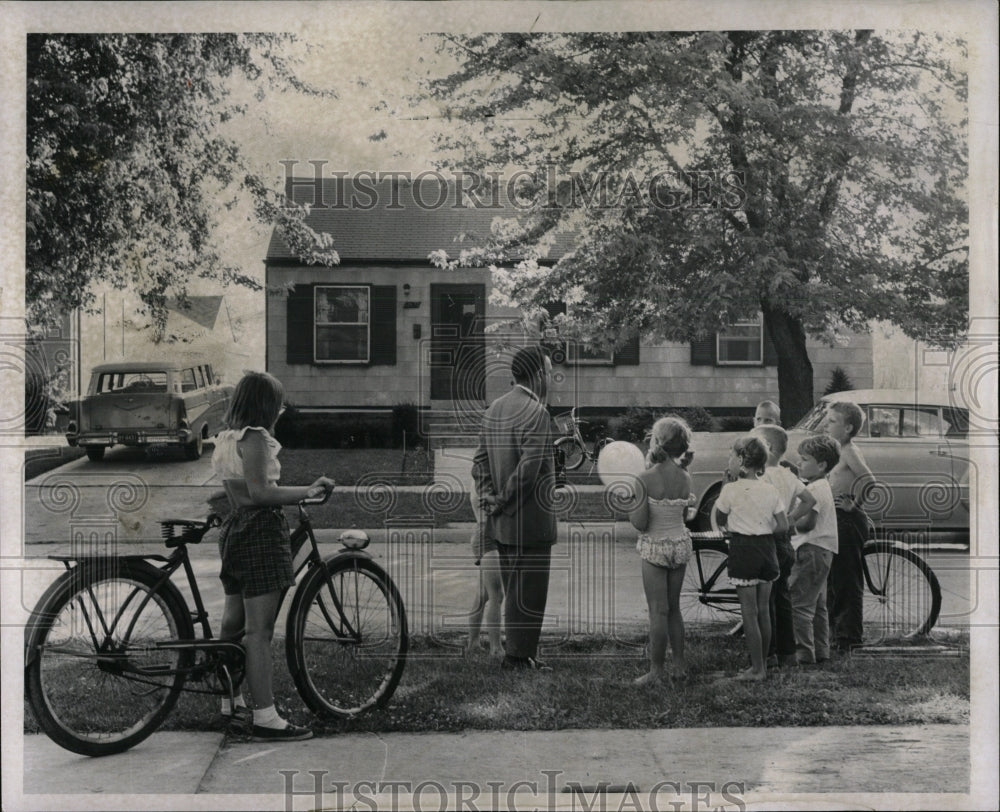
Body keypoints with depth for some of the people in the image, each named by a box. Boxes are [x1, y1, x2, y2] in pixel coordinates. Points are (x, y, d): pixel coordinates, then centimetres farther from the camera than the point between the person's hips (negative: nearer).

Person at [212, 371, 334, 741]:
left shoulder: (225, 439, 15)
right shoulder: (255, 438, -13)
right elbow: (260, 492, -22)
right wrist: (308, 491, -16)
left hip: (233, 530, 10)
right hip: (261, 532, -10)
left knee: (233, 623, 18)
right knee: (259, 629, -10)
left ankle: (230, 700, 31)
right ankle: (265, 717, -9)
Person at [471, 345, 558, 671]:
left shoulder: (494, 408, 9)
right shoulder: (535, 412, -19)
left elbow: (480, 460, 11)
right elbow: (529, 469, -24)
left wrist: (489, 498, 6)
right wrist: (504, 501, -13)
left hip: (502, 522, 9)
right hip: (531, 521, -9)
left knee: (513, 591, 18)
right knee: (529, 593, 1)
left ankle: (516, 652, 28)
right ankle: (520, 656, 6)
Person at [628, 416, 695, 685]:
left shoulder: (645, 479, -18)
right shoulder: (685, 477, -3)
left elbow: (640, 523, -19)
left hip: (655, 548, -5)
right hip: (680, 544, 5)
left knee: (658, 611, 2)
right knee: (673, 608, 17)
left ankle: (656, 671, 8)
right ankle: (679, 666, 22)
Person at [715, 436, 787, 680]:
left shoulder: (732, 490, -12)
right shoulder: (770, 490, 2)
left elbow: (720, 520, 2)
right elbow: (783, 526, 1)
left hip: (743, 550, -5)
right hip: (767, 549, 5)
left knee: (749, 612, 1)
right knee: (763, 610, 13)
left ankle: (757, 668, 3)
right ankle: (762, 664, 20)